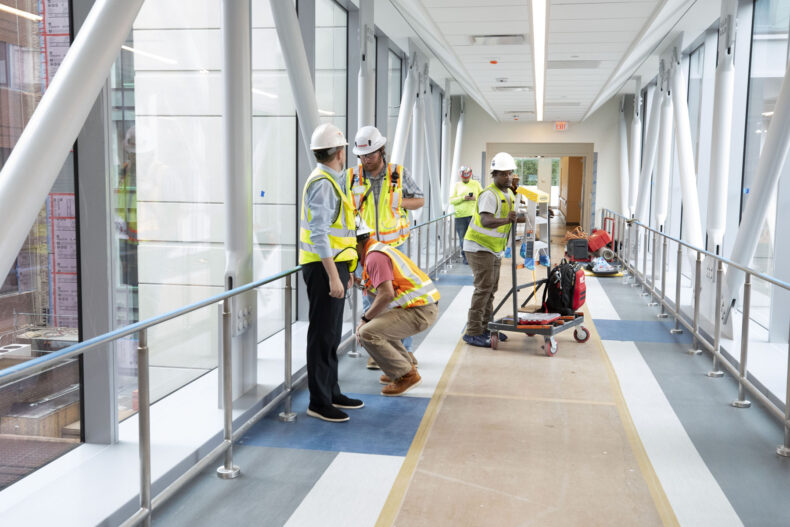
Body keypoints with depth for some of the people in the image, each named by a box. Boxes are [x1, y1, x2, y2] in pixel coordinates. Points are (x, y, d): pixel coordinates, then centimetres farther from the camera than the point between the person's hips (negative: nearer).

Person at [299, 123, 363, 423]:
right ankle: (319, 402, 3)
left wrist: (343, 271, 23)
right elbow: (319, 234, -22)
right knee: (322, 335, -4)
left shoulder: (329, 181, 16)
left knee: (331, 335, 16)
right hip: (324, 267, -10)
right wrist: (333, 276, -24)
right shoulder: (323, 183, -15)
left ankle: (331, 393, 26)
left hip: (333, 265, 10)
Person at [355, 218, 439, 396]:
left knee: (367, 333, -17)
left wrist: (365, 318, -11)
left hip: (419, 311, -11)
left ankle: (406, 375, -8)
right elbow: (380, 293, 21)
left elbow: (386, 295, -24)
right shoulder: (377, 249, 18)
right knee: (379, 323, 28)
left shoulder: (375, 256, -14)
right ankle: (406, 366, 24)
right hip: (424, 305, 11)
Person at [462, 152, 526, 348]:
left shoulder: (509, 194, 10)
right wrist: (507, 220, -50)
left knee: (491, 288, 13)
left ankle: (485, 328, 22)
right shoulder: (489, 194, -20)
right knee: (484, 287, -13)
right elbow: (486, 221, -34)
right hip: (479, 246, -10)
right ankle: (472, 332, -10)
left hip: (494, 249, 10)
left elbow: (513, 217, 24)